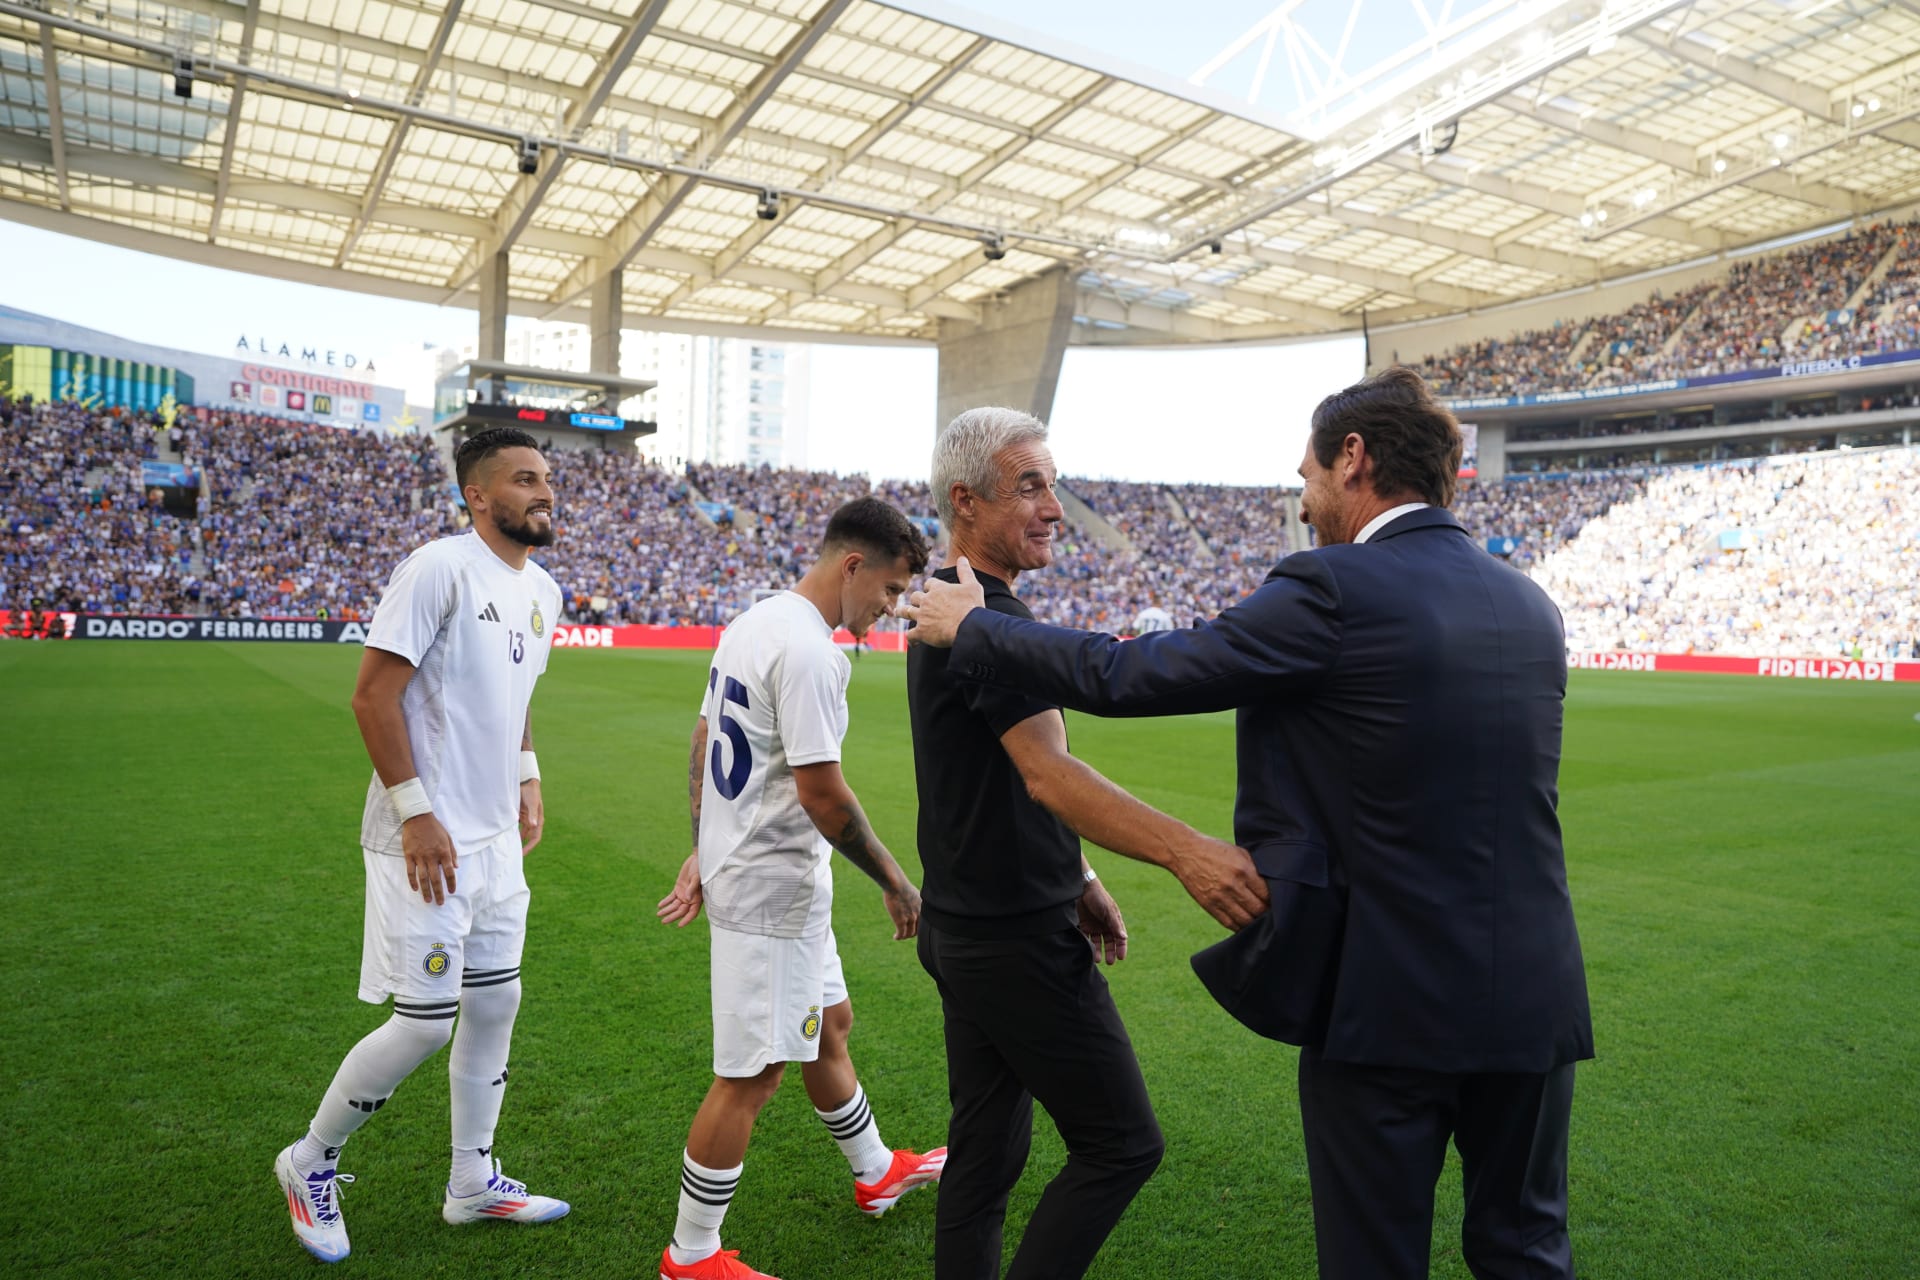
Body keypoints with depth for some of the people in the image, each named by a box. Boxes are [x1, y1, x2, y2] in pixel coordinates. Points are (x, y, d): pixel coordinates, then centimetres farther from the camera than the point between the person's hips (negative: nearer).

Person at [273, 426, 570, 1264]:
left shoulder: (542, 591, 10)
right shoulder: (440, 568, -16)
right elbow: (373, 695, -18)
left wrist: (526, 780, 13)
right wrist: (415, 812, -20)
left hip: (496, 839, 9)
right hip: (427, 840, -8)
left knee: (495, 1002, 14)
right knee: (425, 1022, -2)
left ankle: (472, 1183, 30)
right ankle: (310, 1162, 25)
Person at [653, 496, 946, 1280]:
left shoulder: (752, 624, 8)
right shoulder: (809, 651, -23)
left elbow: (701, 746, 12)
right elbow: (821, 793, -24)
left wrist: (701, 852, 17)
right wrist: (894, 882, -12)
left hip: (739, 863, 10)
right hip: (774, 889, -10)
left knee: (829, 1024, 24)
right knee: (751, 1074, 3)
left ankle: (876, 1174, 43)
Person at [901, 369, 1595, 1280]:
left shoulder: (1333, 591, -15)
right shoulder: (1532, 606, 7)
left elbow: (1125, 676, -13)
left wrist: (969, 626, 0)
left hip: (1388, 1001, -6)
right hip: (1534, 998, 6)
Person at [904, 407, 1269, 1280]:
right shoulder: (992, 619, -19)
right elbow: (1048, 773, -34)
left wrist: (1072, 877, 17)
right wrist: (1181, 849, -47)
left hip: (968, 929, 9)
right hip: (1017, 941, -9)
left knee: (984, 1148, 16)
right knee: (1121, 1144, 2)